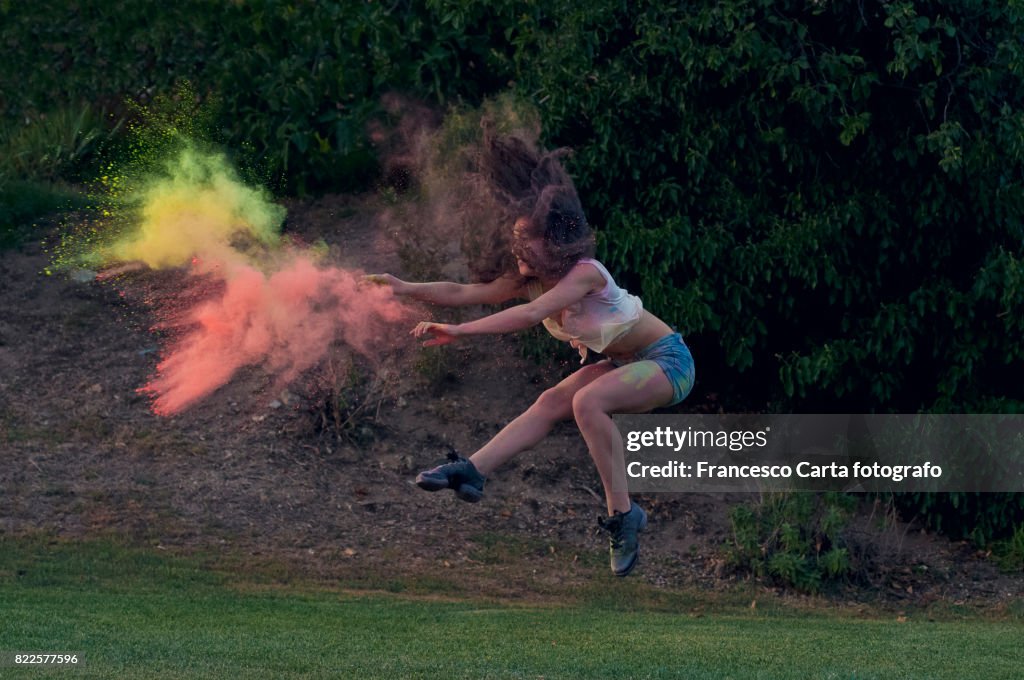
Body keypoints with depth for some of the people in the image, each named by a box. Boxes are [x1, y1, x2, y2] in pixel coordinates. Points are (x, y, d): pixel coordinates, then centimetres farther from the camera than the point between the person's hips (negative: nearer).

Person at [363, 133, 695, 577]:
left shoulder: (584, 273, -28)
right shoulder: (529, 281, -4)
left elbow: (531, 315, -41)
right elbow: (463, 293, -7)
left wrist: (461, 331, -43)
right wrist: (406, 289, -19)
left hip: (668, 359, -8)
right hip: (625, 362, 8)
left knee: (588, 400, -29)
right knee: (552, 403, -7)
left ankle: (622, 515, -25)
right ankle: (472, 471, -11)